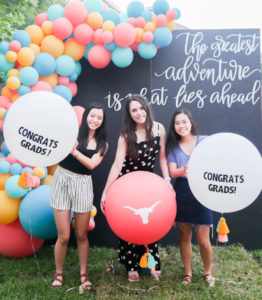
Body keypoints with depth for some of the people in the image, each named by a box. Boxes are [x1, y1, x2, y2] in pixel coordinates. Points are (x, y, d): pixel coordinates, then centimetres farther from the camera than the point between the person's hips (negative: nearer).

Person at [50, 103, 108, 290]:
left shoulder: (102, 144, 8)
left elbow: (92, 164, -7)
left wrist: (74, 151, -18)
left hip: (83, 184, 2)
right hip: (62, 180, -2)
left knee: (81, 235, 9)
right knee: (64, 237, 1)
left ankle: (83, 274, 27)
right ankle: (59, 273, 24)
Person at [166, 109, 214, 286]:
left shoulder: (204, 141, 1)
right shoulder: (173, 146, 6)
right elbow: (173, 172, -3)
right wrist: (185, 169, -24)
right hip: (182, 193, 2)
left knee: (203, 239, -1)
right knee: (184, 236, 11)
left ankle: (208, 272, 25)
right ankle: (188, 272, 30)